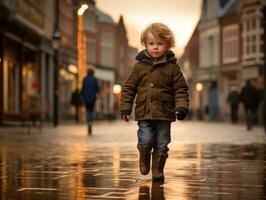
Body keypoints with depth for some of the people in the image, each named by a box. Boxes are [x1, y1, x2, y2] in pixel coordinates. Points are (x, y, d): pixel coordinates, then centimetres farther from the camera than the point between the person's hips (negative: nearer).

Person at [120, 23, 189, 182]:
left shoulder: (172, 67, 1)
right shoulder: (140, 66, 3)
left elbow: (181, 89, 1)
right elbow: (128, 87, 8)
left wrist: (181, 107, -12)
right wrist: (125, 107, 2)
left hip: (164, 114, 0)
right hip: (144, 114, 0)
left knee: (162, 144, 6)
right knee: (146, 140, -12)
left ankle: (158, 170, 22)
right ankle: (144, 158, 20)